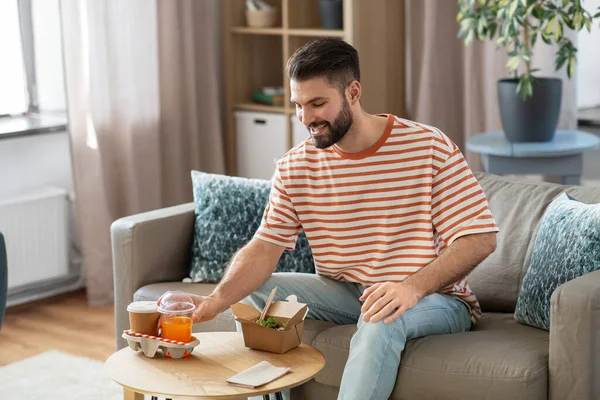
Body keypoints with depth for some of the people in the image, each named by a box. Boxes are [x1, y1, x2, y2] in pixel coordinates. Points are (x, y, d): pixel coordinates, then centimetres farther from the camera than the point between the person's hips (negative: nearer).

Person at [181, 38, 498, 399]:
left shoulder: (429, 147, -13)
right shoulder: (295, 167, -1)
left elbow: (481, 238, -16)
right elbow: (264, 248, -10)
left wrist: (413, 287, -31)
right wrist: (216, 301, -30)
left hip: (432, 298, -4)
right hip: (344, 294, 4)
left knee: (382, 319, -37)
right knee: (257, 291, -16)